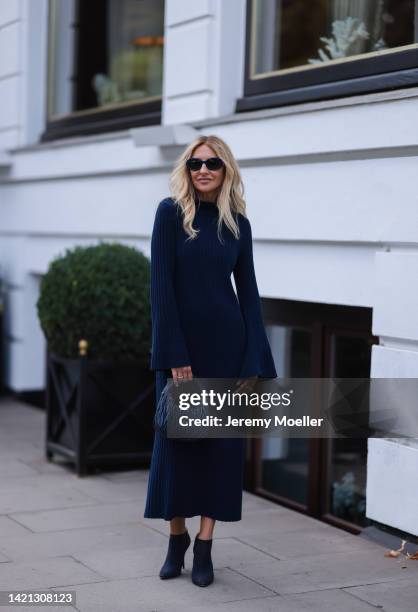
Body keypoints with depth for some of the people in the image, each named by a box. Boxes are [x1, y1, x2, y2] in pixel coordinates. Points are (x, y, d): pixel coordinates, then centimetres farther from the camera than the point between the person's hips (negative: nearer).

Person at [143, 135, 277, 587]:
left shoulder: (238, 223, 5)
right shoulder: (171, 212, -4)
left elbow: (248, 291, 5)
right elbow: (161, 284, -8)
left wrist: (253, 362, -2)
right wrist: (175, 355, -14)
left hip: (225, 341, 2)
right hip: (179, 340, -2)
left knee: (221, 439, 4)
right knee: (176, 439, 6)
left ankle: (205, 544, 14)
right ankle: (177, 537, 22)